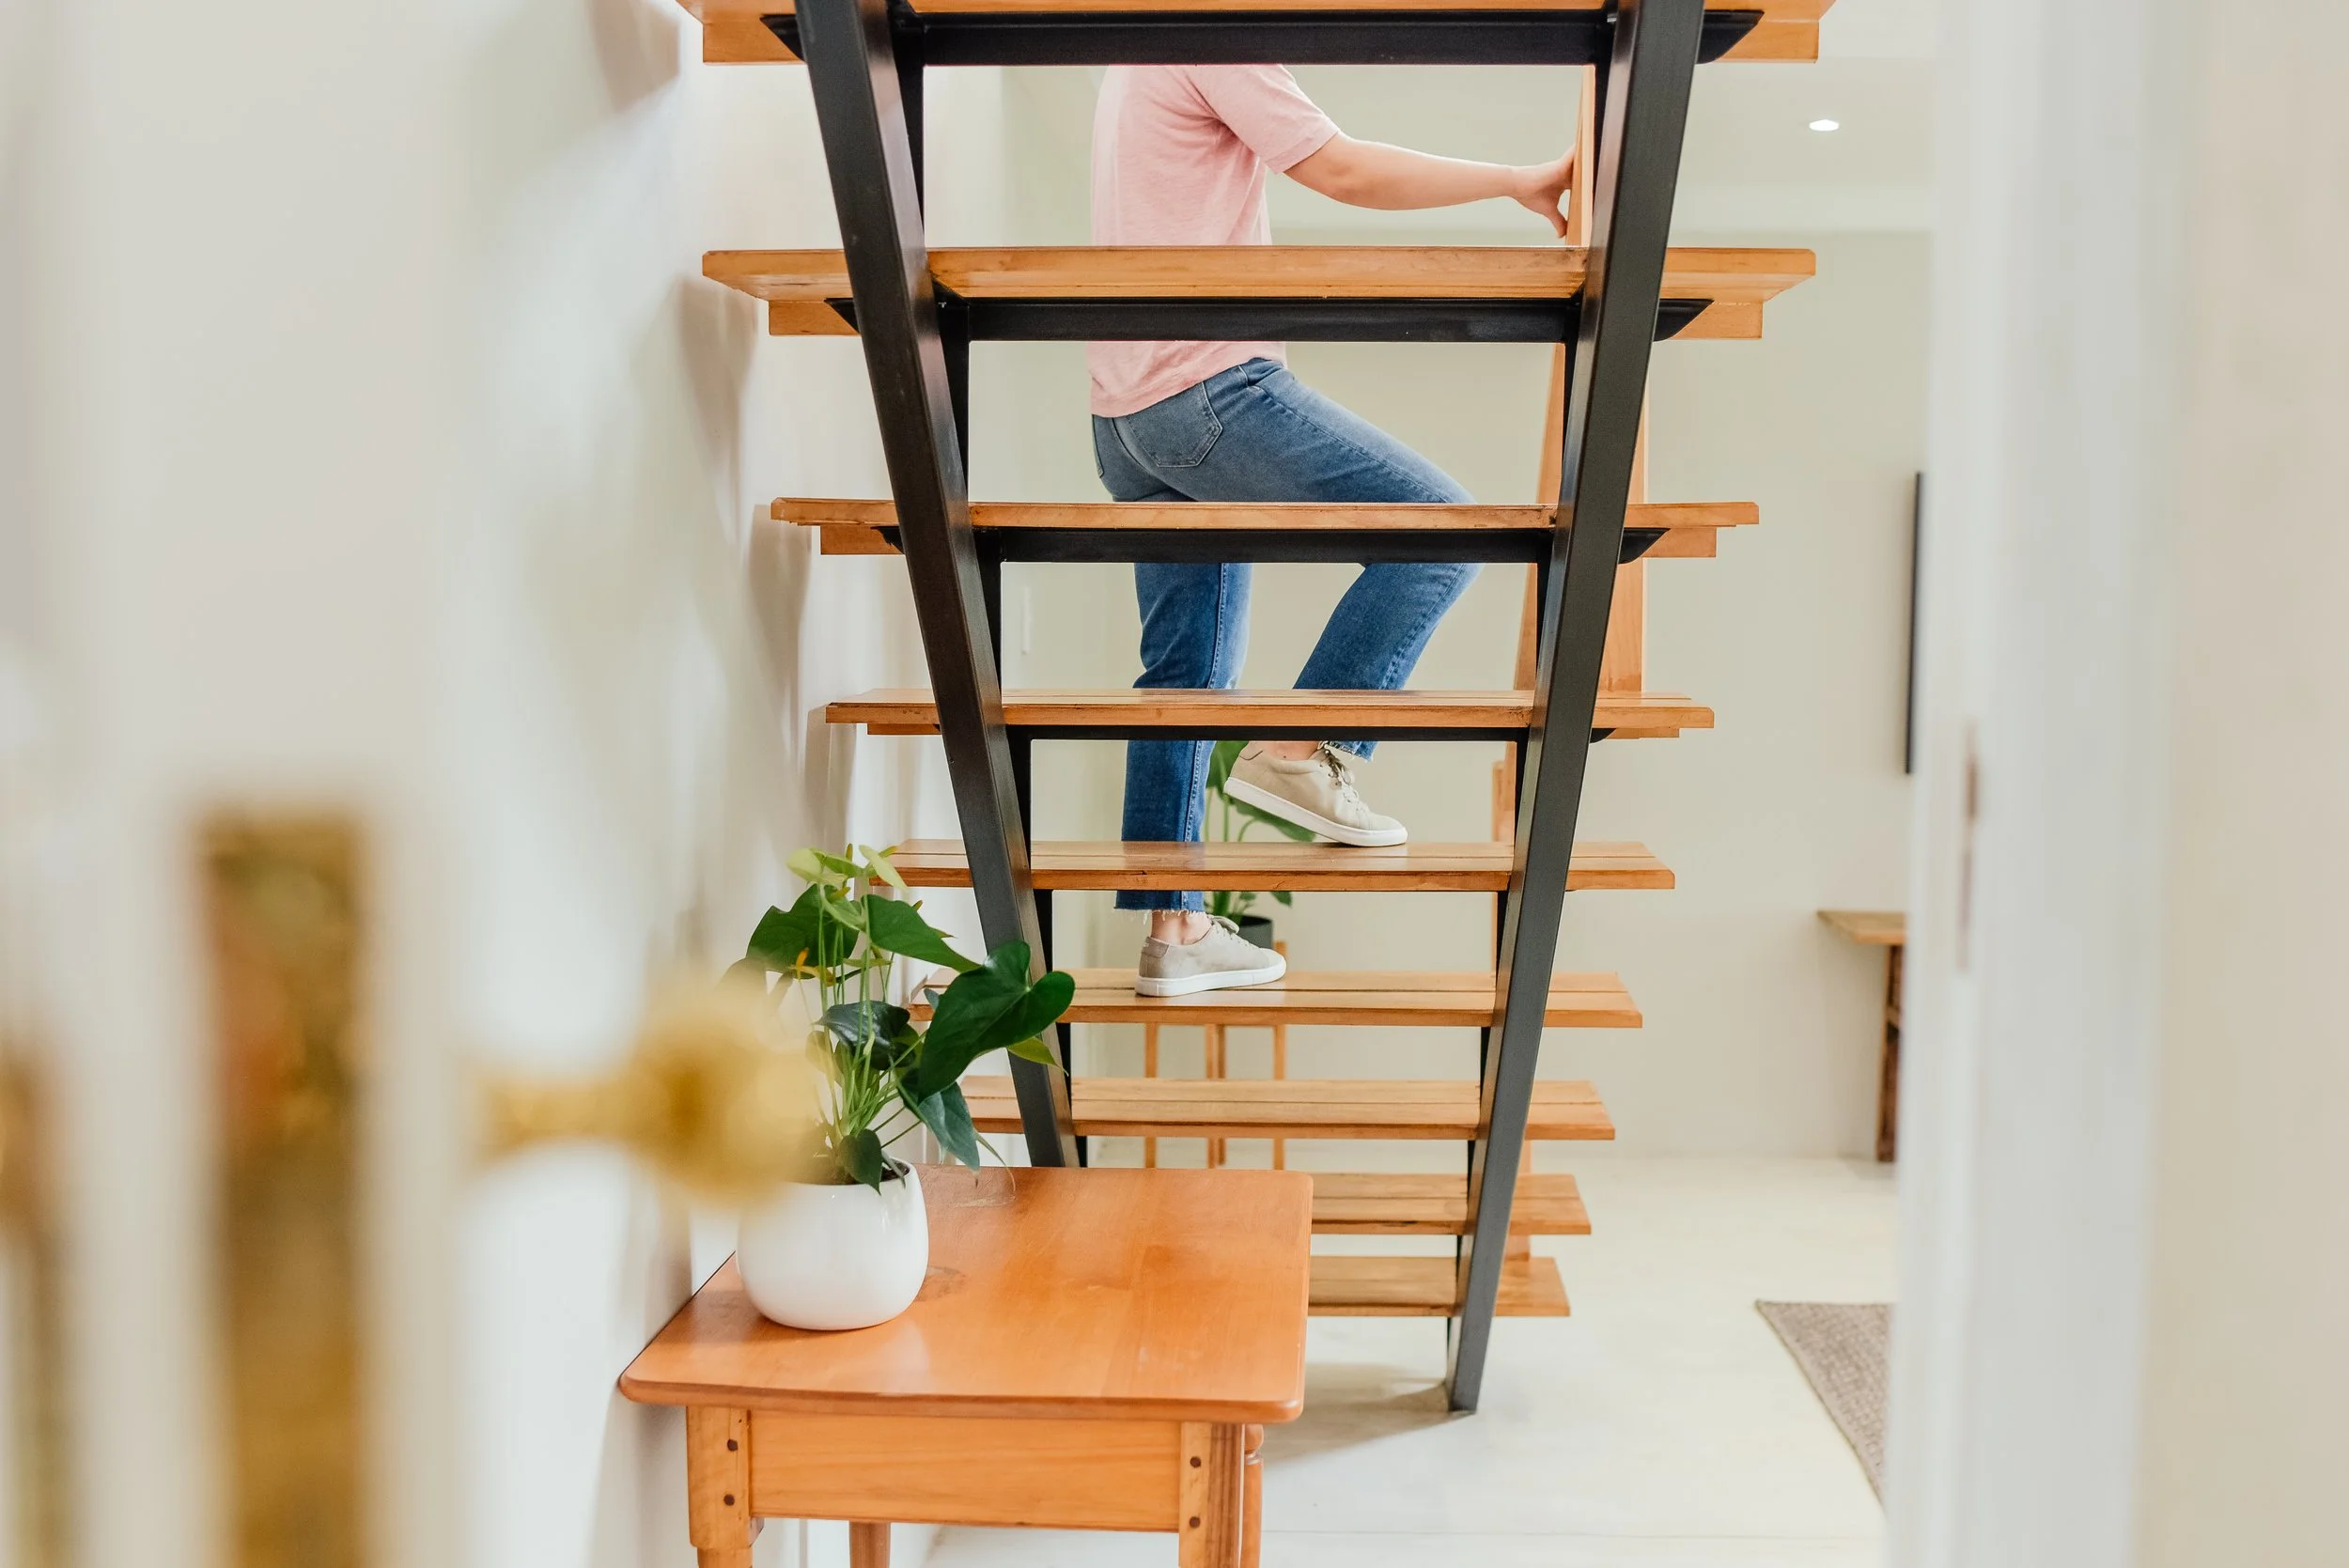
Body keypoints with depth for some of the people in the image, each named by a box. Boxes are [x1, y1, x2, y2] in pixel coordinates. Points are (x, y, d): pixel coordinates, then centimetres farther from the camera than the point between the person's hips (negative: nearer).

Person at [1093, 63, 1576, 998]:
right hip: (1209, 386, -10)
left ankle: (1172, 930, 13)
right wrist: (1518, 180, -2)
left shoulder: (1139, 68, 25)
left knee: (1187, 670, 10)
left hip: (1129, 415, 10)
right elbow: (1345, 171, -11)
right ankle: (1299, 750, -9)